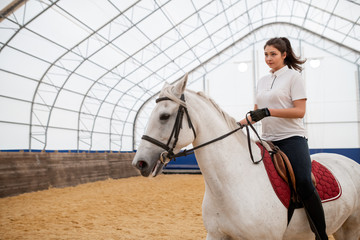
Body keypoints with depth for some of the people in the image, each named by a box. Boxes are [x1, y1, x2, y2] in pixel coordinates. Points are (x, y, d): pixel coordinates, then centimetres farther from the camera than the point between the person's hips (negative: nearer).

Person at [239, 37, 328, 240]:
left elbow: (300, 111, -11)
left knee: (304, 184, -21)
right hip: (269, 141, 6)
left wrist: (268, 111, -20)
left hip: (292, 138, -6)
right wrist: (239, 124, 3)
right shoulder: (262, 81, 17)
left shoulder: (293, 76, -1)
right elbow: (257, 113, 19)